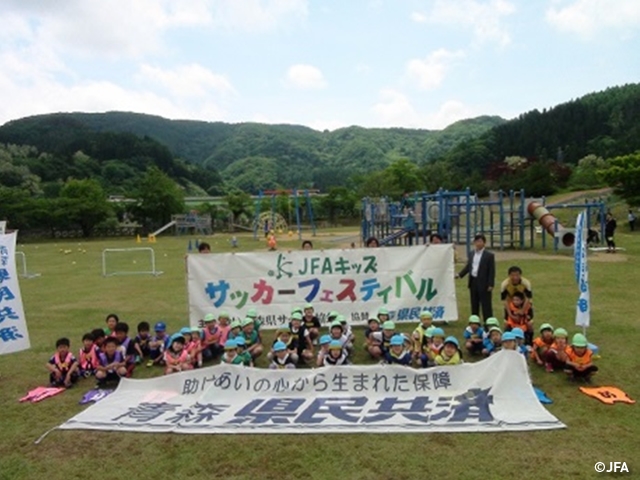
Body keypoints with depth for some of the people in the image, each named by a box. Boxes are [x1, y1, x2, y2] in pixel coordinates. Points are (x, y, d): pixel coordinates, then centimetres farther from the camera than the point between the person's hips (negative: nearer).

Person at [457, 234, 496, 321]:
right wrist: (460, 274, 2)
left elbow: (492, 271, -9)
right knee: (474, 305, 14)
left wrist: (490, 285, -14)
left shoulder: (489, 255, -7)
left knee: (486, 305, -1)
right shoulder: (471, 254, 11)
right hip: (473, 282, 6)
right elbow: (467, 267, 15)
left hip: (483, 283, -6)